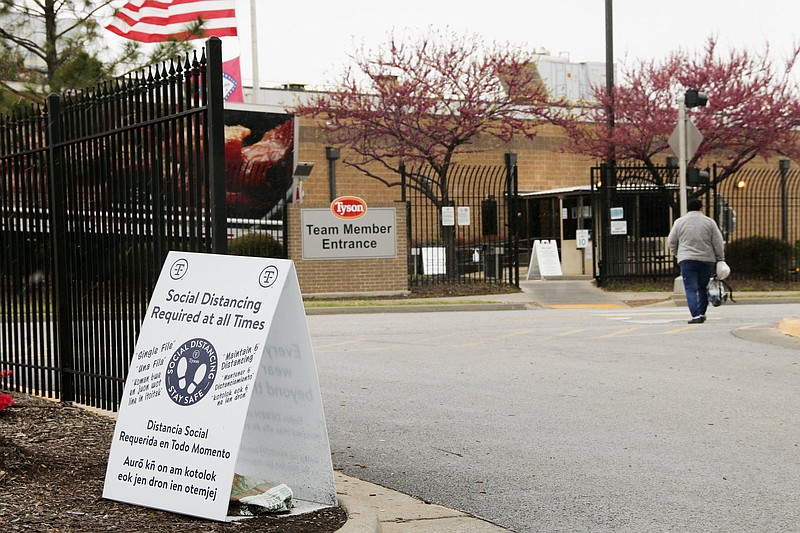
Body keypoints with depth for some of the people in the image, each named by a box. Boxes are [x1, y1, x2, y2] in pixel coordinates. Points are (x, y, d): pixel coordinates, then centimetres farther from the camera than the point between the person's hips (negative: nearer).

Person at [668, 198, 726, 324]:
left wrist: (677, 255, 23)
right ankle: (702, 314, 17)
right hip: (707, 260, 1)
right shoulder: (709, 222, 4)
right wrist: (720, 259, 10)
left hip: (687, 261, -1)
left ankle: (696, 315, -18)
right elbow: (718, 243, 3)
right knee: (703, 288, 15)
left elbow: (672, 242, 8)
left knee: (691, 289, -5)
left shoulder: (679, 222, 4)